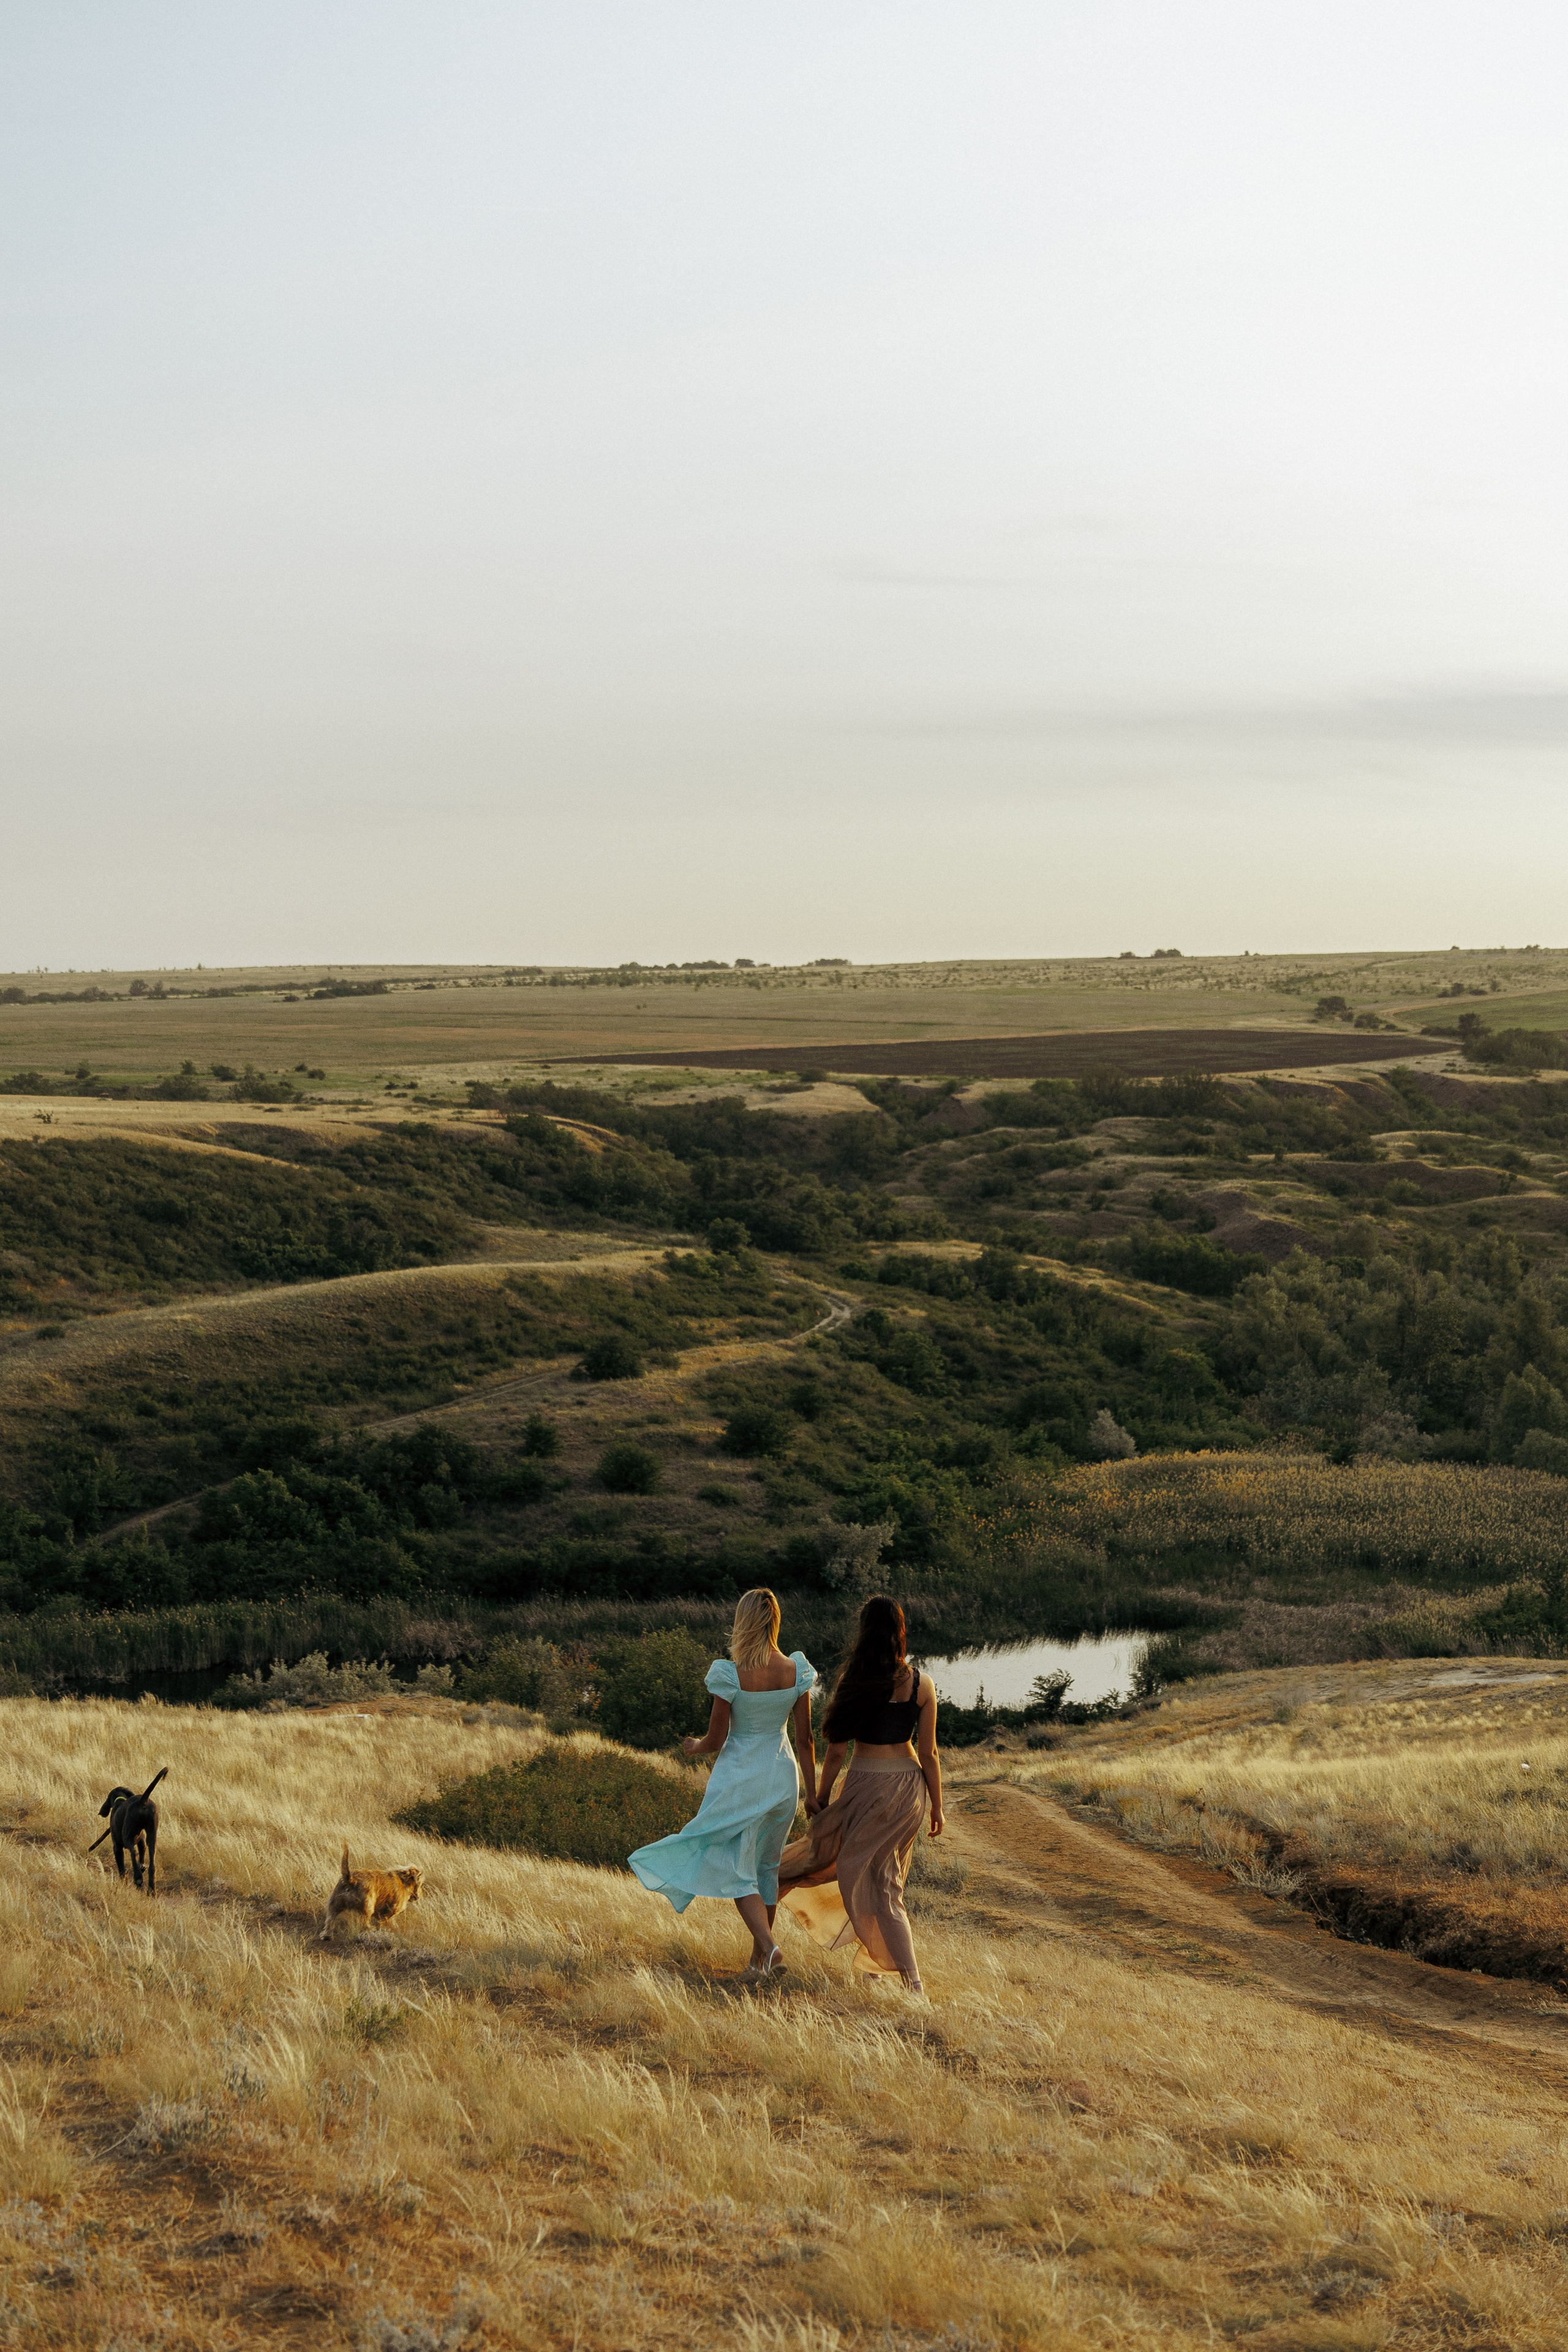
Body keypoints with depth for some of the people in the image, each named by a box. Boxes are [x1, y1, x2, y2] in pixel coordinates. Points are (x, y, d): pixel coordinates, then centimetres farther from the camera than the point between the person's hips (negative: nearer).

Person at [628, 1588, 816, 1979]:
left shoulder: (731, 1675, -18)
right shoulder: (796, 1670, -7)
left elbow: (715, 1740, -10)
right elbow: (805, 1738, -1)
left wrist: (693, 1747, 14)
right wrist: (812, 1792, 8)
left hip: (740, 1778, -4)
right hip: (783, 1777, 4)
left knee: (737, 1871, 4)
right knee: (767, 1866, 19)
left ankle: (769, 1946, -16)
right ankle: (758, 1958, 26)